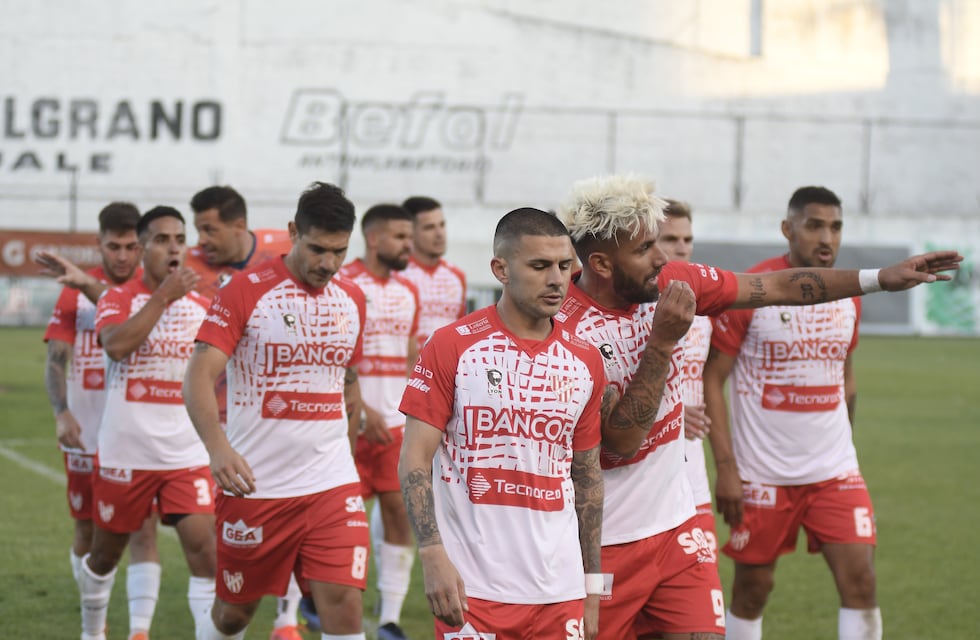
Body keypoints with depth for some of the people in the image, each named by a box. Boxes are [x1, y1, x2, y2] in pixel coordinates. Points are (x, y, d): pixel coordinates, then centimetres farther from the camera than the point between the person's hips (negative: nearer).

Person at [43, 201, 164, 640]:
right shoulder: (77, 291, 0)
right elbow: (55, 360, -4)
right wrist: (62, 413, -19)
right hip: (86, 434, 1)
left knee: (143, 530, -12)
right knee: (88, 533, 12)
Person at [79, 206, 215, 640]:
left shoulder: (202, 306, 5)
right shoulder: (118, 299, -4)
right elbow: (116, 344, -26)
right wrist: (164, 295, -24)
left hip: (187, 454, 2)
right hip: (125, 453, -1)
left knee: (205, 550, -15)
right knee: (105, 553, 15)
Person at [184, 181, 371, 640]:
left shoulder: (351, 299, 8)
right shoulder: (246, 291, -9)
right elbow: (199, 377, -17)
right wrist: (218, 447, -33)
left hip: (332, 484, 3)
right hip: (255, 484, -3)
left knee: (343, 603, -11)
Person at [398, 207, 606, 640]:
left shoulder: (584, 361, 9)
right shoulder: (452, 347, -3)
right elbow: (414, 460, -6)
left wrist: (592, 587, 14)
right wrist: (433, 556, -17)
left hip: (560, 591, 4)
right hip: (472, 588, -4)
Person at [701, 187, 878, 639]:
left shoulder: (848, 295, 6)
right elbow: (711, 378, -9)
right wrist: (725, 467, -14)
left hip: (835, 470, 4)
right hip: (762, 474, -4)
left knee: (860, 580, -8)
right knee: (752, 586, 6)